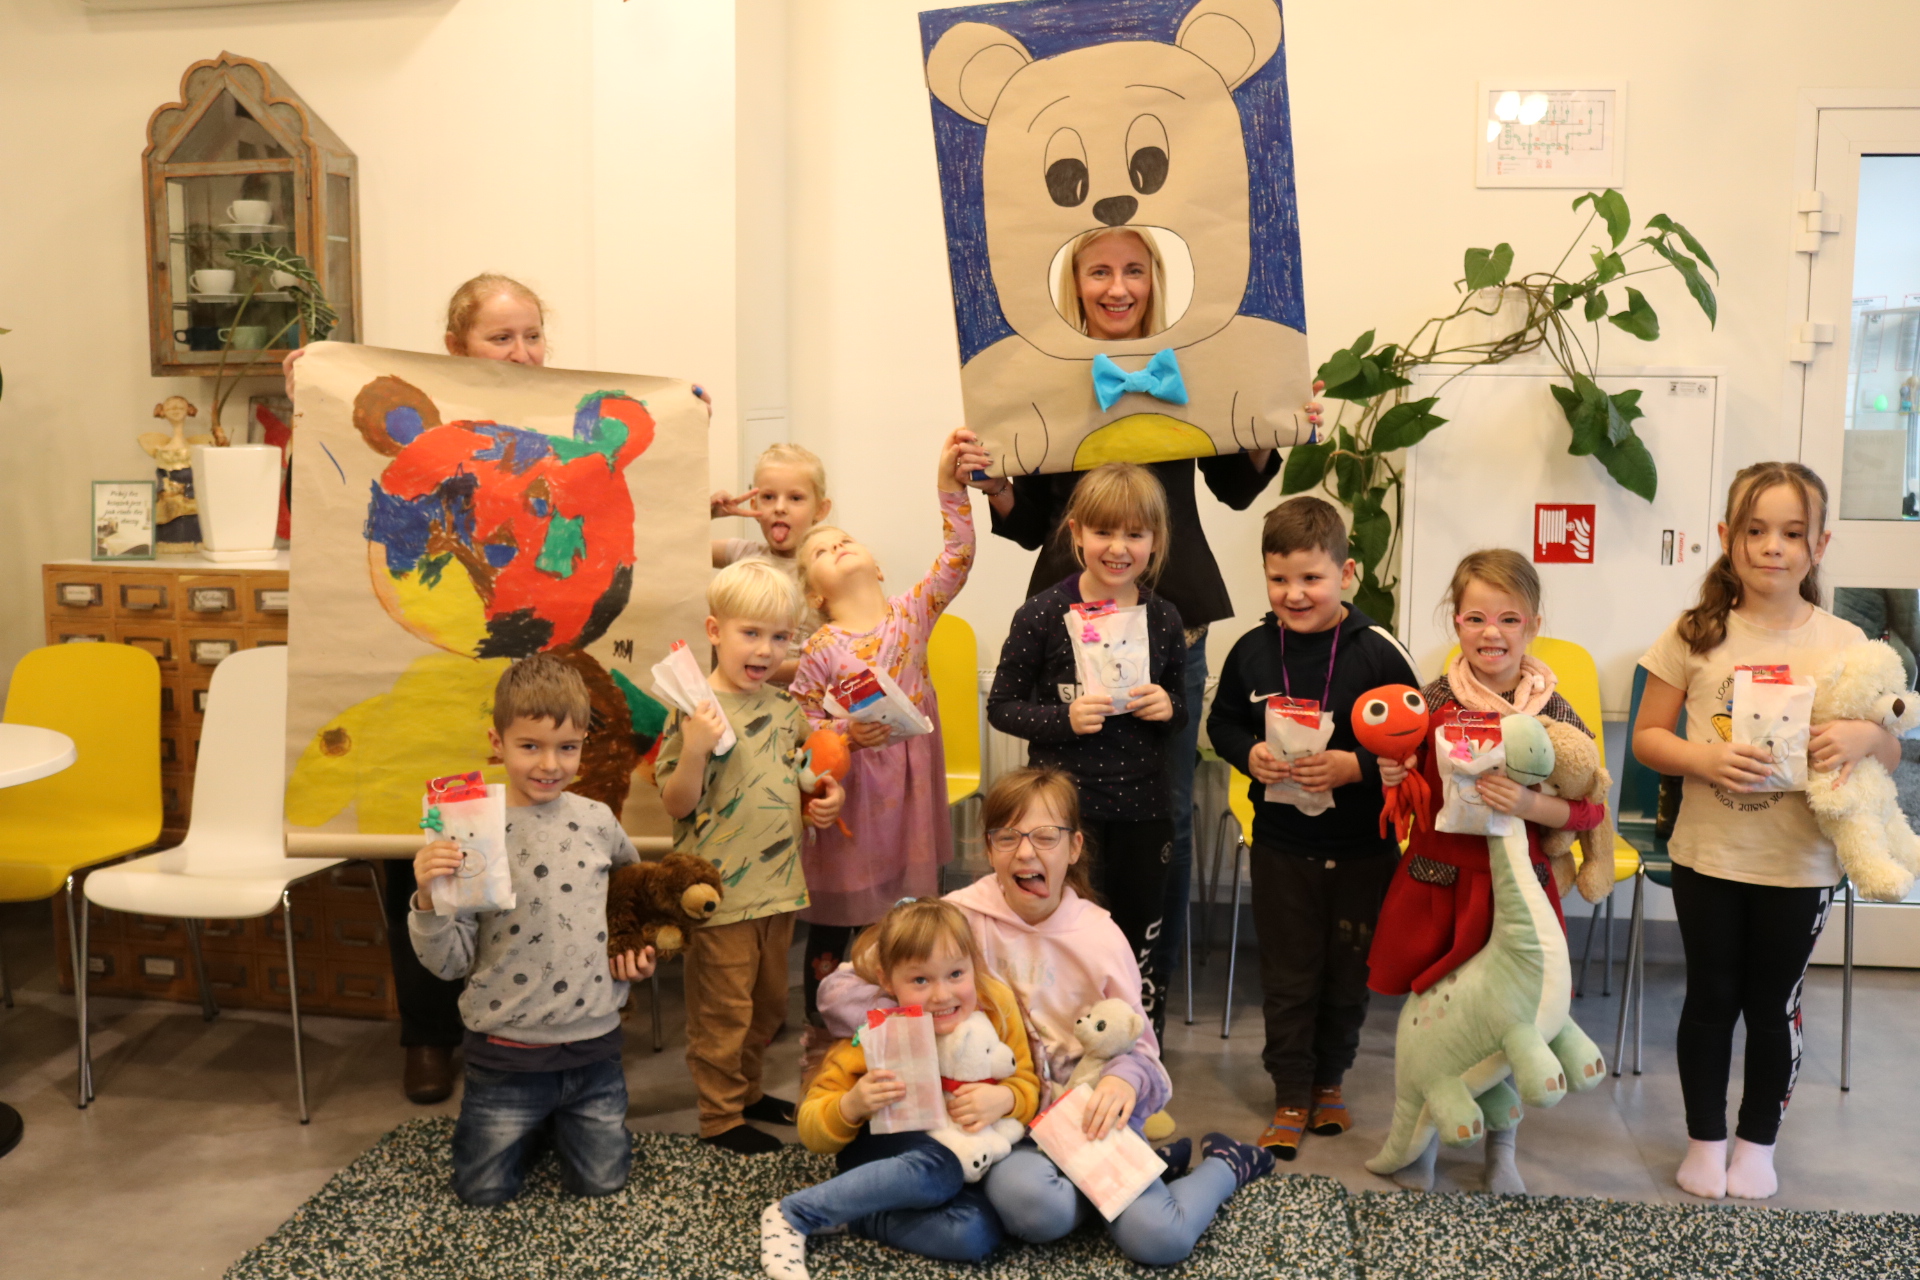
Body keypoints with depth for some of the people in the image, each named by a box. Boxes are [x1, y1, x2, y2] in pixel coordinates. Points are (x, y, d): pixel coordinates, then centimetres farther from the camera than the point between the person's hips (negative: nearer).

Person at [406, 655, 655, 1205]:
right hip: (507, 1051, -2)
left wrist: (632, 945, 6)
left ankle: (562, 1121, 42)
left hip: (592, 1042, 3)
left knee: (601, 1182, 13)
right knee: (485, 1192, 10)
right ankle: (529, 1126, 39)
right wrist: (428, 899, -29)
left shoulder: (596, 820, -2)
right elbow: (450, 961, -12)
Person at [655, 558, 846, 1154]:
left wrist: (826, 796, 1)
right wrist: (694, 749, -31)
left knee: (769, 1002, 21)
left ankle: (747, 1089, 40)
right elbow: (677, 804, -15)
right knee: (723, 1009, 7)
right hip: (720, 894, -7)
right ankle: (720, 1115, 23)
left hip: (779, 885, 7)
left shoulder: (786, 708, 5)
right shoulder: (695, 712, -15)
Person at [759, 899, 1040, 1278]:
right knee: (937, 1171, -38)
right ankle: (791, 1215, -21)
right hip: (885, 1153, -3)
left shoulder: (997, 1009, -16)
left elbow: (1027, 1086, -4)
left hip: (965, 1157, 3)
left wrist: (1005, 1099, -29)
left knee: (976, 1234, -30)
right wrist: (851, 1107, -38)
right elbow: (812, 1131, -15)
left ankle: (855, 1217, -12)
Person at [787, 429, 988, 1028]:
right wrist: (848, 732, -22)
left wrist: (950, 484, -21)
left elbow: (957, 556, -12)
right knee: (835, 925, 12)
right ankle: (822, 1027, 28)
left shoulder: (912, 612, -2)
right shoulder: (819, 653, -9)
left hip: (912, 794, 3)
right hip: (851, 802, -2)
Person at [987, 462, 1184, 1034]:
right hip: (1063, 807, -3)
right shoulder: (1043, 614, -9)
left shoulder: (1163, 619, 1)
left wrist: (1168, 708, -9)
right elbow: (1001, 707, -4)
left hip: (1141, 809, 3)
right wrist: (1063, 719, -19)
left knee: (1140, 946, 15)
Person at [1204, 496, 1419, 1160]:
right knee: (1288, 975, 11)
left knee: (1349, 973, 16)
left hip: (1362, 848, -1)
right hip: (1281, 844, 1)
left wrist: (1354, 766, -23)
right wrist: (1249, 755, -13)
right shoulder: (1252, 648, -6)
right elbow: (1222, 722, 7)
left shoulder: (1378, 651, -13)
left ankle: (1329, 1080, 39)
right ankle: (1291, 1096, 27)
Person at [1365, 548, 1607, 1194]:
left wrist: (1528, 805, -24)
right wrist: (1392, 778, -13)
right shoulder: (1432, 702, -4)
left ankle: (1501, 1147, 35)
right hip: (1435, 879, 1)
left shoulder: (1554, 714, -7)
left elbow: (1591, 810, -7)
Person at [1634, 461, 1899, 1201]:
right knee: (1711, 998, 11)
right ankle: (1705, 1139, 29)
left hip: (1800, 864, 1)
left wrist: (1865, 738, -19)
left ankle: (1758, 1142, 32)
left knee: (1774, 1004, 13)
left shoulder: (1844, 644, -3)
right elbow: (1646, 737, -1)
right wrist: (1706, 760, -21)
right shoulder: (1696, 634, -4)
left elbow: (1891, 751, 4)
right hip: (1707, 856, 0)